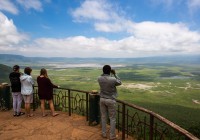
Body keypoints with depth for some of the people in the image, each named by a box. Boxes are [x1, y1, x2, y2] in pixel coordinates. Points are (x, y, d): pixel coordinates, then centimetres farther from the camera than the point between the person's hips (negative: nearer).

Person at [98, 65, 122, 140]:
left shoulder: (99, 78, -8)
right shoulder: (113, 79, -21)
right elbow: (119, 83, 1)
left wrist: (105, 72, 6)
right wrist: (114, 74, 1)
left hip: (102, 99, 5)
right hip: (111, 100, -4)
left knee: (103, 117, 17)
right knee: (112, 118, 11)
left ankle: (104, 134, 31)